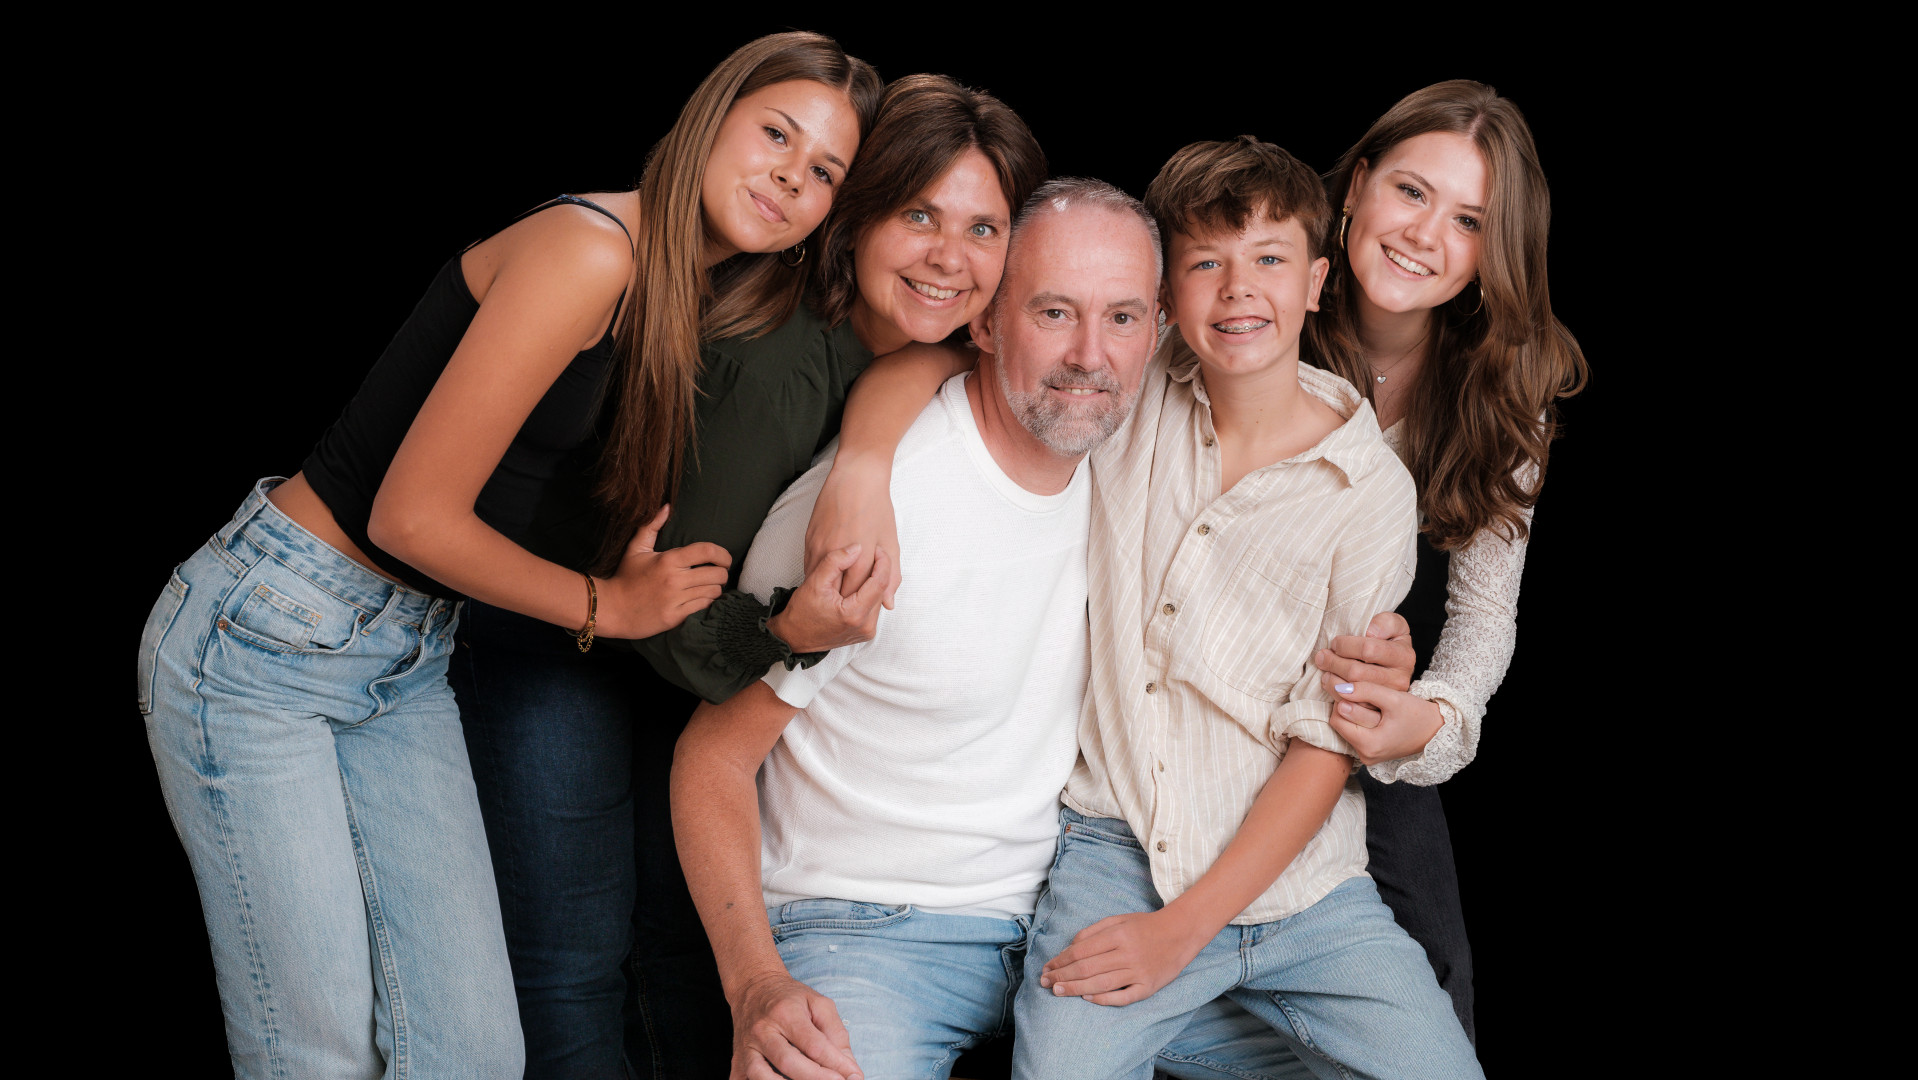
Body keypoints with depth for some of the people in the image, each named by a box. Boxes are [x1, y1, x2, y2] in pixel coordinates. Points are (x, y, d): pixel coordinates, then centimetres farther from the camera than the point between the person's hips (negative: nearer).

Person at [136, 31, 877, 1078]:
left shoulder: (680, 304, 6)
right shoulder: (586, 251, -20)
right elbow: (413, 516, -20)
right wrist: (606, 605, -8)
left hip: (408, 664, 8)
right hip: (261, 637, -8)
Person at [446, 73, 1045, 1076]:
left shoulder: (960, 372, -12)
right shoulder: (774, 363, -34)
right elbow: (675, 620, -30)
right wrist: (786, 633, -48)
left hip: (697, 650, 7)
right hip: (555, 627, -6)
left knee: (694, 942, 12)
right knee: (573, 957, -3)